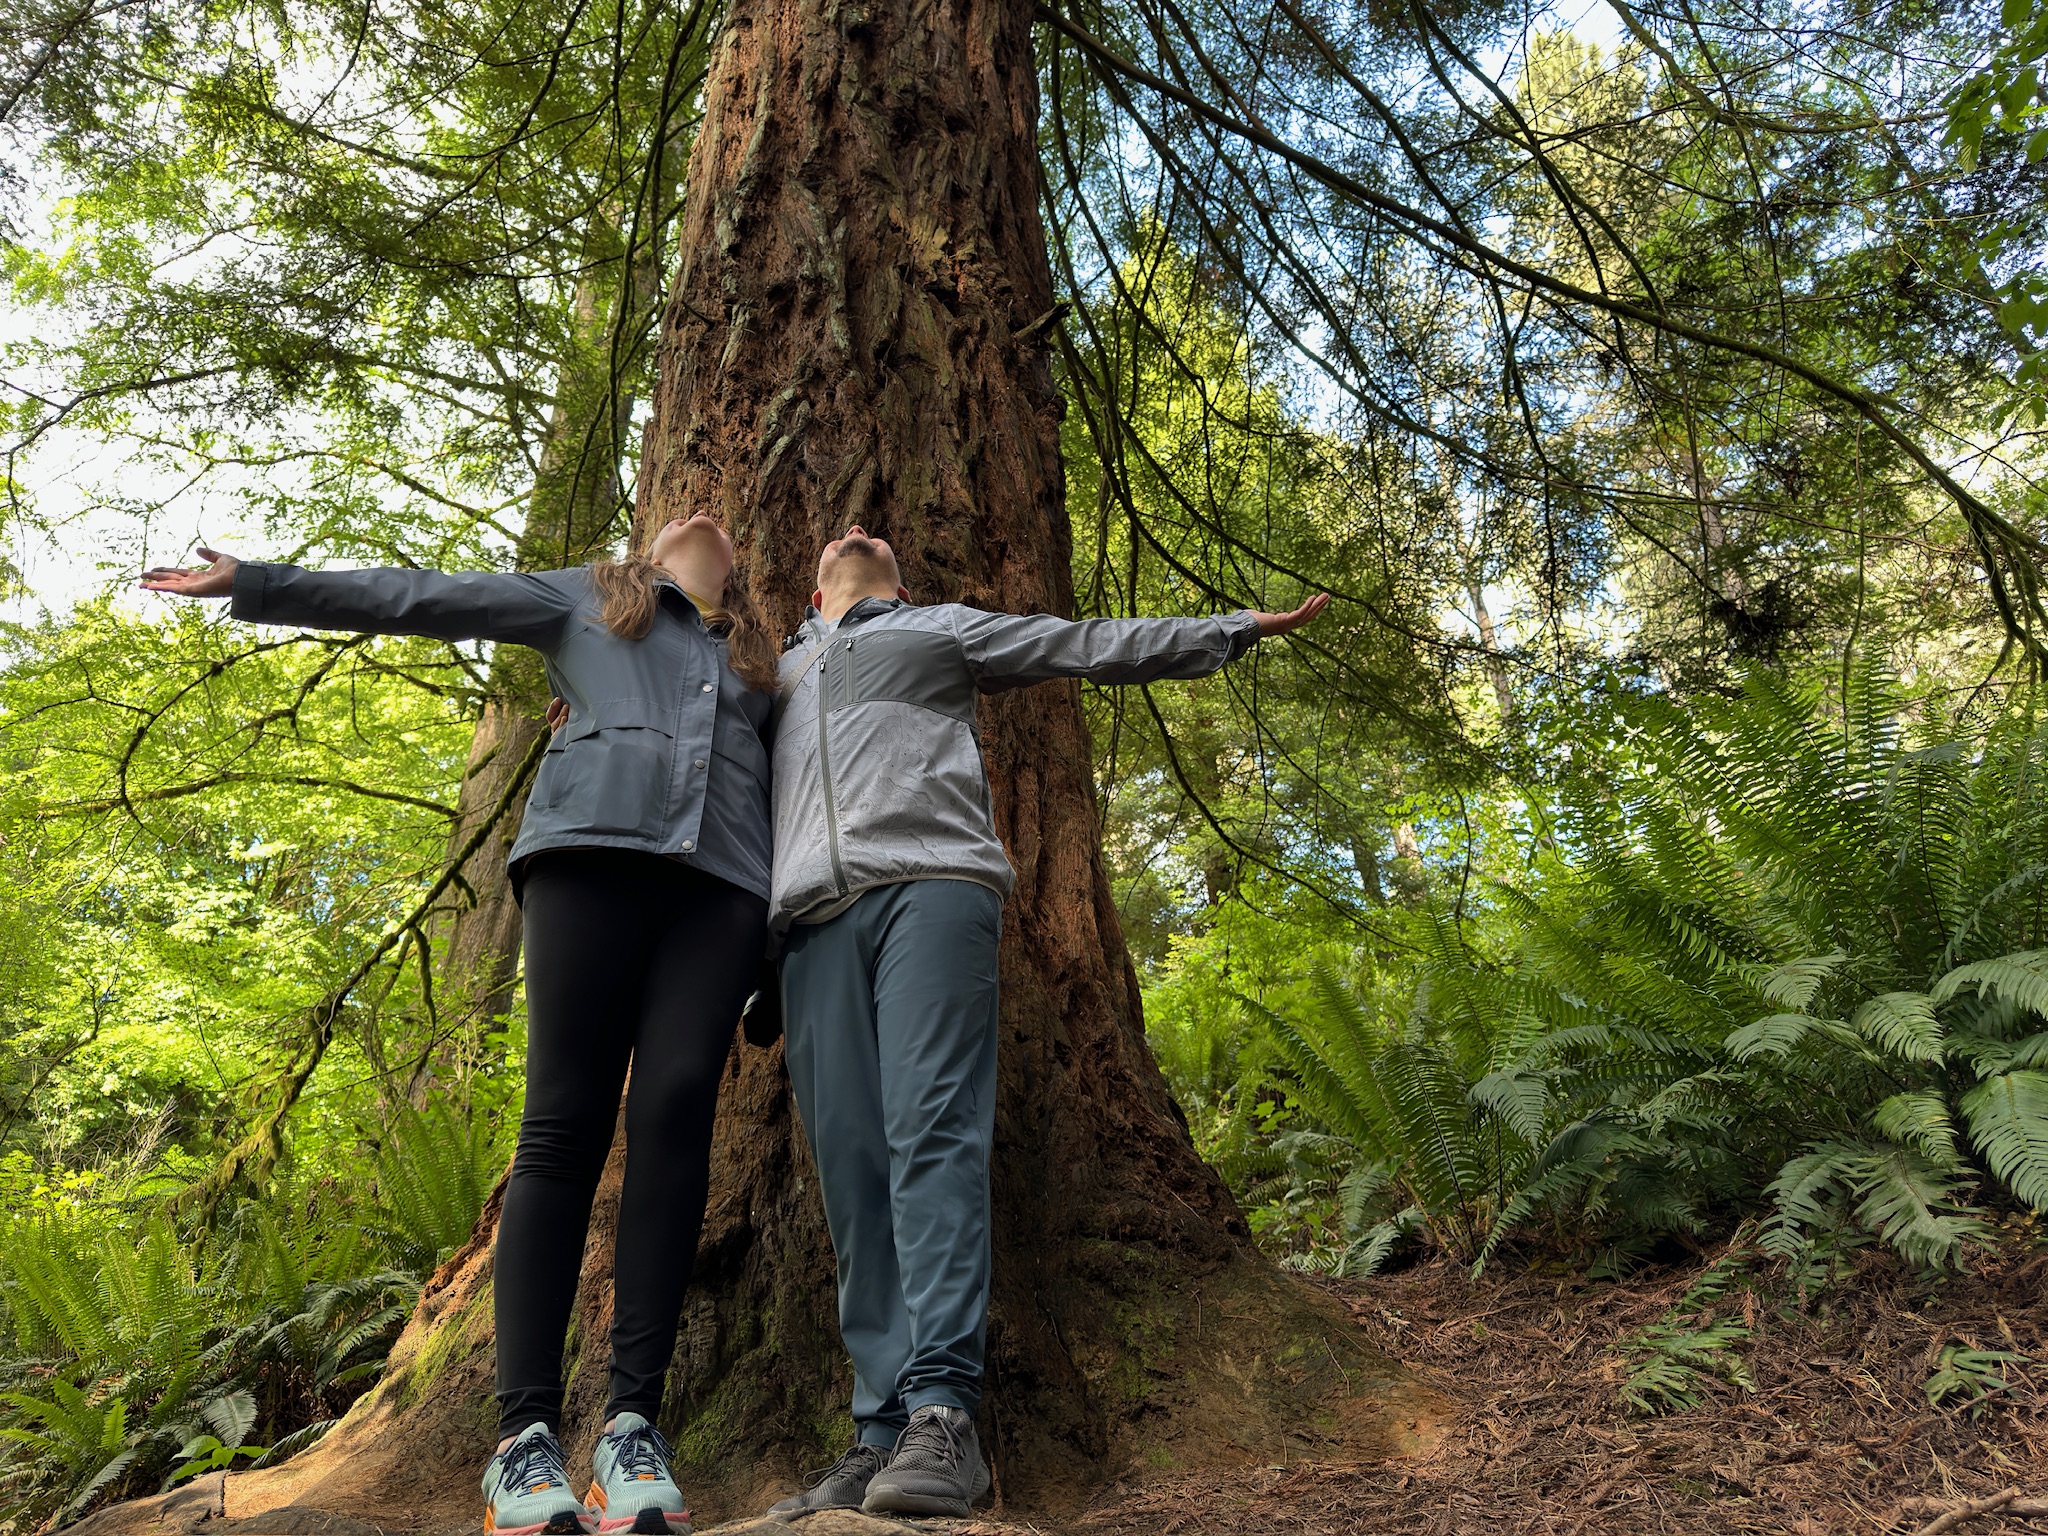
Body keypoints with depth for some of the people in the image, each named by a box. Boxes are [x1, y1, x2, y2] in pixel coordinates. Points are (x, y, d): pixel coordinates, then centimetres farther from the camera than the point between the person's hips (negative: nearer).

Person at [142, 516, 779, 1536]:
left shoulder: (762, 664, 32)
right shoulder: (585, 598, 27)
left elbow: (784, 777, 28)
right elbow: (418, 600, 25)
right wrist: (255, 586, 23)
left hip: (724, 879, 2)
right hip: (594, 849, -2)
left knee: (675, 1112, -15)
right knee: (565, 1120, -12)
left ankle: (632, 1422, -15)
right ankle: (525, 1434, -12)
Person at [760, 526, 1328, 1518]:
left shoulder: (941, 628, 27)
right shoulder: (776, 672, 36)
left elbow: (1097, 646, 23)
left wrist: (1244, 626, 19)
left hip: (929, 885, -3)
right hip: (813, 914, 3)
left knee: (934, 1137, -18)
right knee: (850, 1172, -6)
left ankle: (942, 1416, -22)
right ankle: (883, 1434, -5)